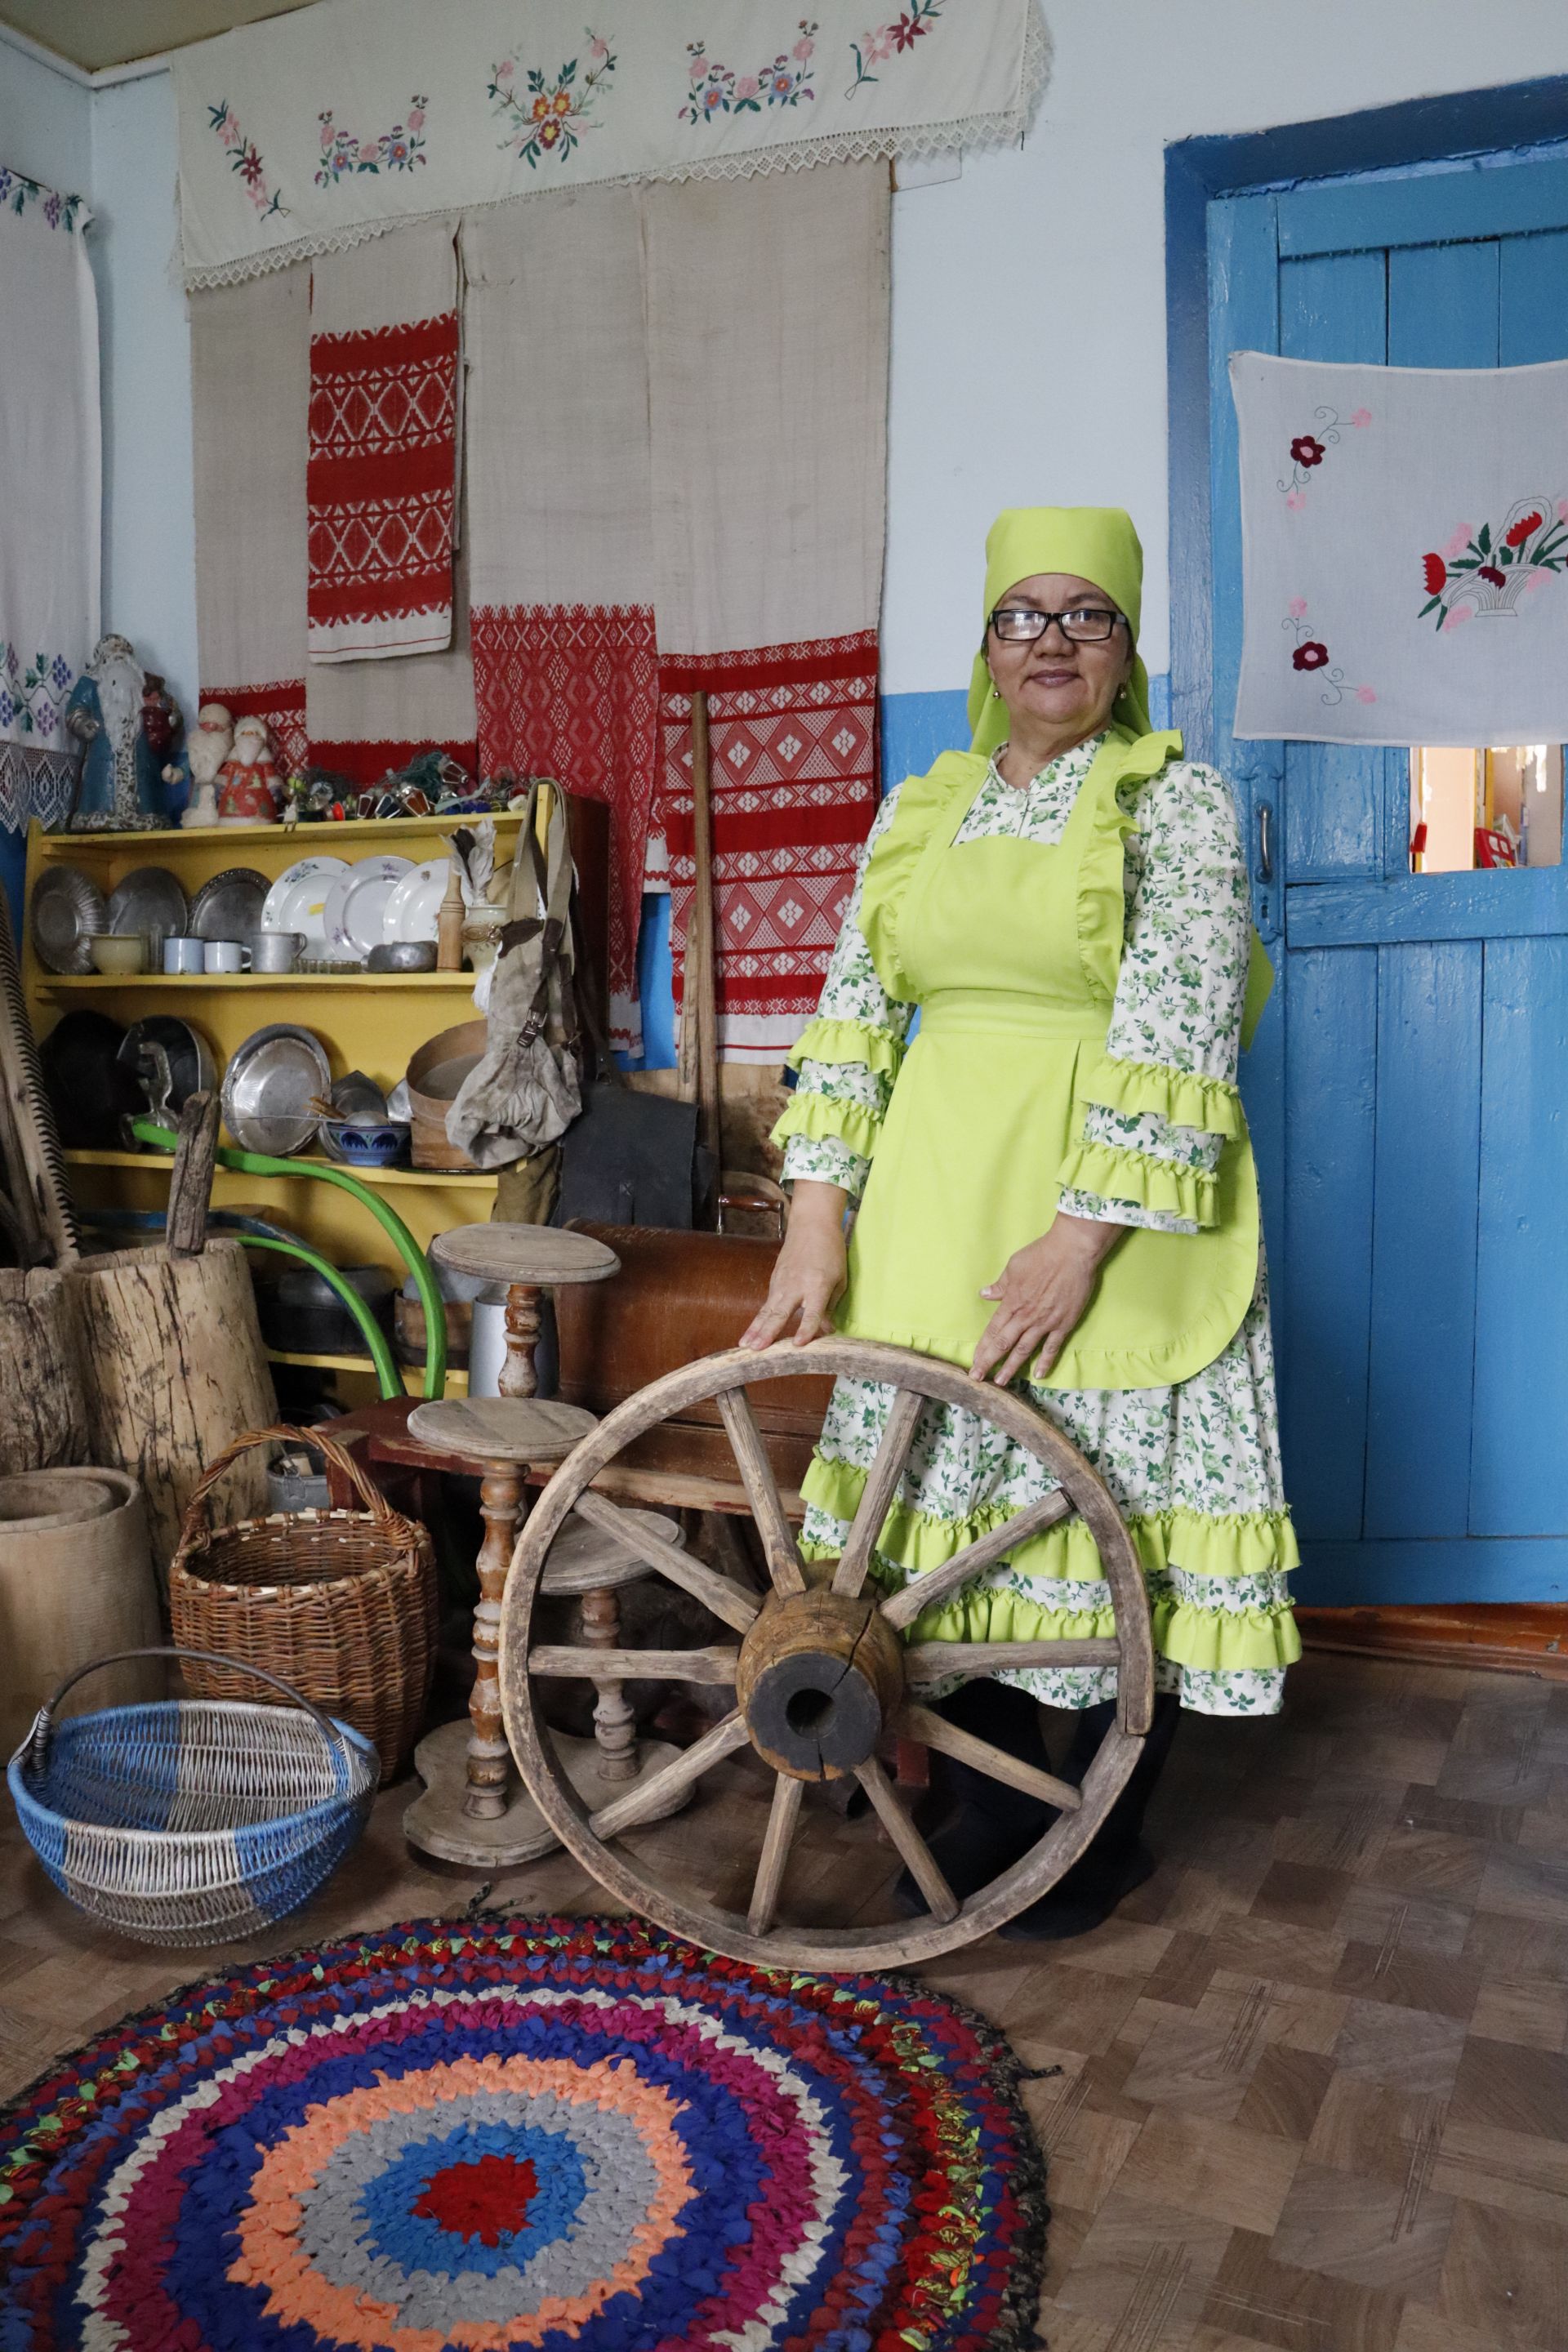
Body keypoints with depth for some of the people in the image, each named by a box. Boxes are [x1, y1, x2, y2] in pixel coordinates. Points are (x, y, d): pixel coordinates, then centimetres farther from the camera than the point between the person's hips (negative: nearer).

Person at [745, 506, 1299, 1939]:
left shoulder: (1179, 804, -2)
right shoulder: (919, 813, 12)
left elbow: (1178, 1028, -12)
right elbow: (855, 1012, 6)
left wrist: (1088, 1230, -20)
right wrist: (819, 1211, -4)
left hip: (1116, 1214, -4)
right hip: (936, 1202, 5)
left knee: (1114, 1498, 2)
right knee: (950, 1491, 9)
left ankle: (1114, 1835, 23)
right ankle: (998, 1804, 28)